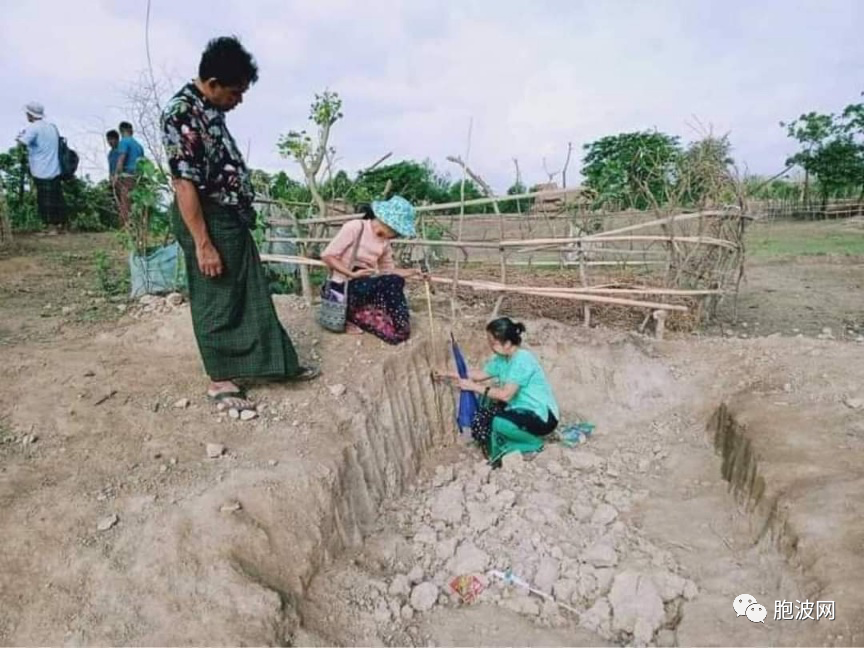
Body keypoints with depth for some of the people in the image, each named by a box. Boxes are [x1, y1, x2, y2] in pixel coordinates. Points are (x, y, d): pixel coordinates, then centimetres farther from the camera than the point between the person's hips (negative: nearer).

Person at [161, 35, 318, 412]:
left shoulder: (211, 109, 10)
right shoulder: (181, 114, -20)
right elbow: (184, 185, -23)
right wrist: (203, 244, -24)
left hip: (231, 218, 10)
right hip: (207, 221, -10)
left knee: (253, 295, 16)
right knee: (216, 301, 2)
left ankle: (276, 363, 28)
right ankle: (220, 380, 18)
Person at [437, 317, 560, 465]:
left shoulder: (522, 360, -25)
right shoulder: (503, 357, 2)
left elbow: (505, 395, -30)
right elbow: (481, 374, 13)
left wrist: (473, 387, -23)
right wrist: (450, 375, 6)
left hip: (543, 417, -9)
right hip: (526, 411, 9)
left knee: (499, 423, -28)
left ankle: (533, 444, -2)